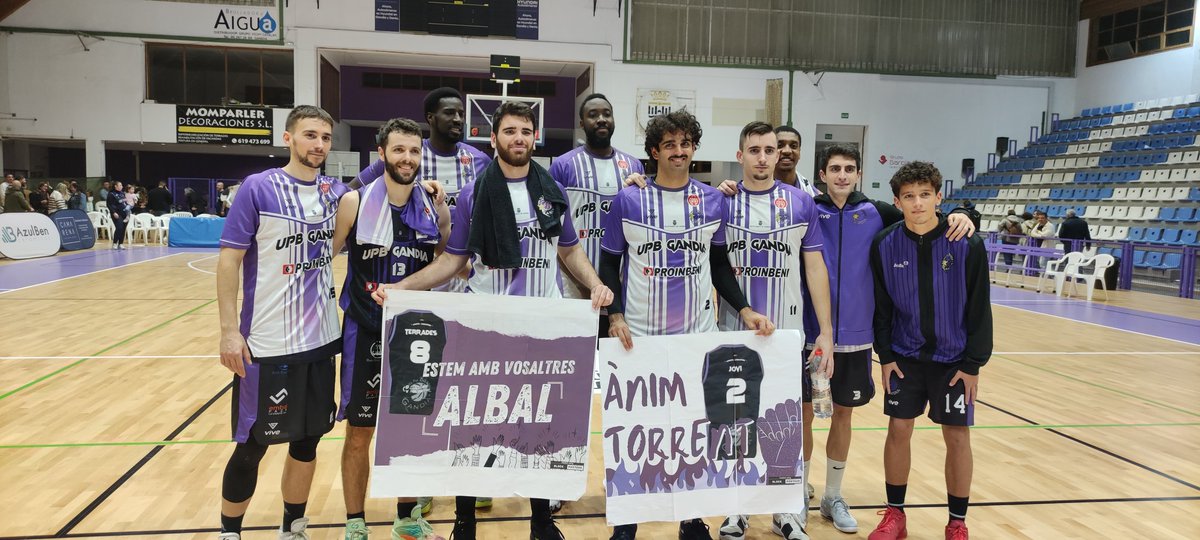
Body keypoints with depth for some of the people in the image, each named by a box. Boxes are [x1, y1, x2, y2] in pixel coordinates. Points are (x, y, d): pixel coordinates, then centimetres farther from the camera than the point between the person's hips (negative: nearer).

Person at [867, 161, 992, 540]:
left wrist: (973, 364, -8)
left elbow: (979, 309, -8)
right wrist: (886, 356, -2)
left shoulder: (967, 245, -13)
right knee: (898, 430, 4)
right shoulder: (885, 245, -7)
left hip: (953, 359, -1)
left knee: (957, 436, 5)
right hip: (905, 357, 2)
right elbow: (881, 306, 1)